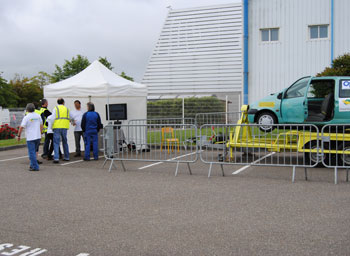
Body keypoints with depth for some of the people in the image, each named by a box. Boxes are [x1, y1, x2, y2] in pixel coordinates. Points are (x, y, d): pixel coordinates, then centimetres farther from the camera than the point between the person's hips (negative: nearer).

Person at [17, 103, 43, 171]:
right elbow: (41, 125, 15)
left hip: (30, 138, -6)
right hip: (38, 137, 6)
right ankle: (32, 165, 23)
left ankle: (35, 167, -3)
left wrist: (19, 136, -2)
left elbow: (21, 127, -13)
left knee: (32, 153, -1)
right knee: (34, 152, 18)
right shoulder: (38, 116, 5)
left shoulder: (26, 117, -11)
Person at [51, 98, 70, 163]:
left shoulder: (55, 108, 2)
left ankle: (56, 158, -14)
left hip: (57, 127, -3)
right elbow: (68, 118, 11)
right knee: (65, 142, 17)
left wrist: (52, 126, 4)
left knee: (56, 143, -4)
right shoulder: (67, 109, 14)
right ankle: (66, 157, 22)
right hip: (64, 127, 3)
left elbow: (53, 118, -4)